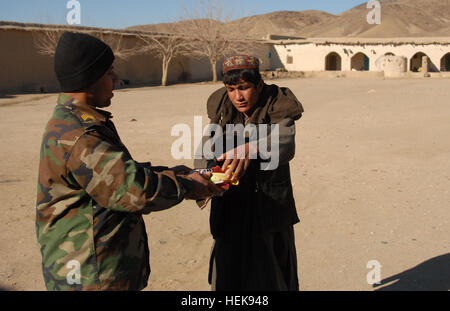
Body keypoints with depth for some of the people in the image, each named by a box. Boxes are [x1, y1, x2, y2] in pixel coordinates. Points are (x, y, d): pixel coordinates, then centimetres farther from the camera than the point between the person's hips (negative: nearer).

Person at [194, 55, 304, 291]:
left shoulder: (277, 108, -10)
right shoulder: (222, 110, 1)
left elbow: (285, 144, -29)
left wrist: (251, 149, -49)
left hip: (270, 208, -3)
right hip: (230, 209, 3)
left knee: (268, 278, 8)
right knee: (226, 278, 13)